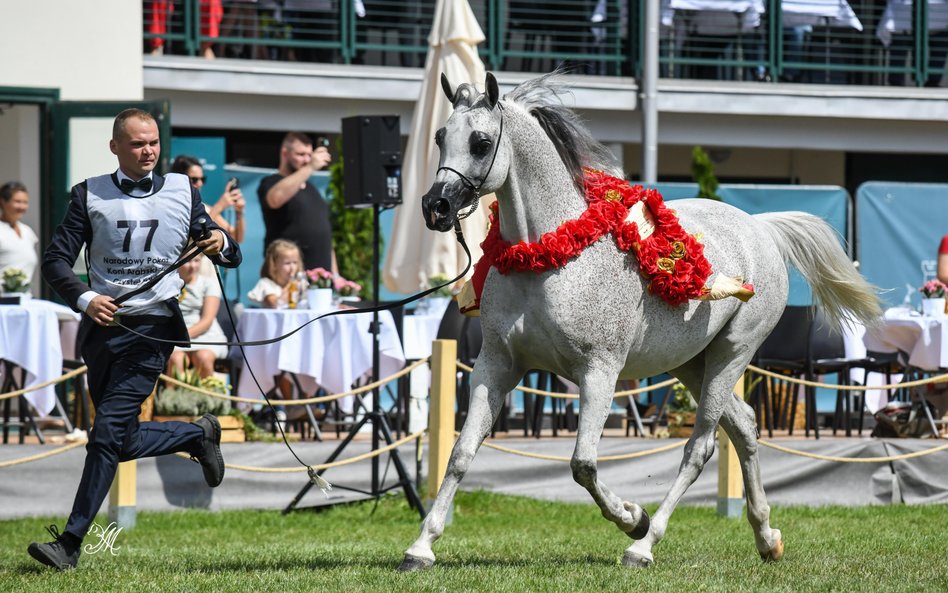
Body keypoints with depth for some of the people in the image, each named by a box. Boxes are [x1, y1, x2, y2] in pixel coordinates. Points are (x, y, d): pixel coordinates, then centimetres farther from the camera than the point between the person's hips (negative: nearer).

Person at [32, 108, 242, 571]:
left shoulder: (183, 191, 8)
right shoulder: (89, 195, 6)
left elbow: (229, 257, 14)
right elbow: (55, 260, 0)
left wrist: (221, 245, -11)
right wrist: (84, 299, -19)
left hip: (152, 328, -3)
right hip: (101, 325, 3)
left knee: (109, 435, -13)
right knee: (121, 441, 9)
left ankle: (71, 542, -12)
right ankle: (198, 435, 34)